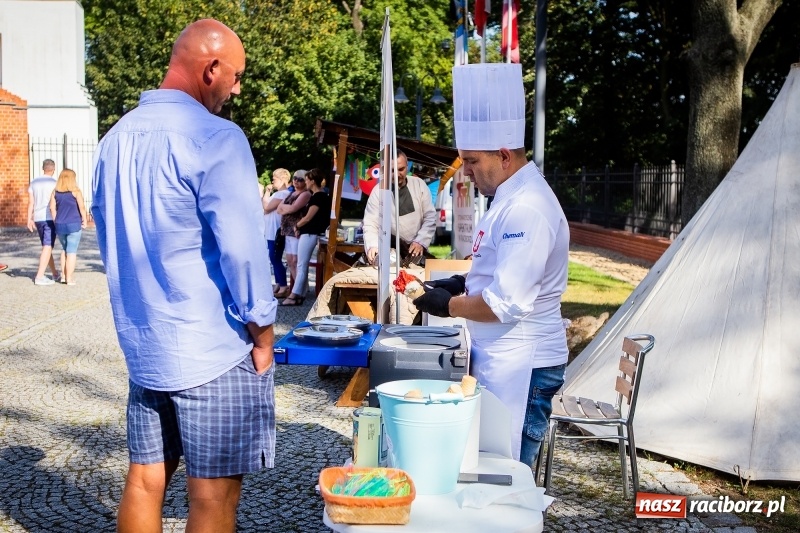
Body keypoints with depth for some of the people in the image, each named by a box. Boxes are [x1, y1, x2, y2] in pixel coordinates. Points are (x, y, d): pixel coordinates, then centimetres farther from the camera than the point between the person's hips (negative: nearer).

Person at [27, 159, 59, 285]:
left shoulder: (34, 182, 9)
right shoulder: (54, 183, -6)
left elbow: (31, 202, 7)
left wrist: (29, 219, 9)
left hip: (38, 218, 6)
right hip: (50, 218, -6)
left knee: (47, 246, 18)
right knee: (47, 247, -8)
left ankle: (54, 273, 28)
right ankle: (40, 276, -16)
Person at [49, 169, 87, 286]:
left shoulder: (55, 192, 5)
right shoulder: (76, 191, -7)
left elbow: (52, 208, 4)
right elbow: (82, 207, -10)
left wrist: (56, 222, 12)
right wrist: (84, 220, 1)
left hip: (60, 225, 4)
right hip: (74, 224, -4)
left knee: (64, 249, 20)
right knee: (72, 251, 1)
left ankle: (64, 276, 20)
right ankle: (69, 278, 0)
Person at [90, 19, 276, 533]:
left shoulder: (117, 138, 8)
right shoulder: (215, 138, -16)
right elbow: (241, 248, -19)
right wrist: (263, 332, -7)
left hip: (142, 344, 7)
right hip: (214, 349, -7)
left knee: (144, 480, 15)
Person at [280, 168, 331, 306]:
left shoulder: (318, 197, -14)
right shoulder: (320, 195, 15)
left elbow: (308, 218, -15)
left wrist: (297, 225, 0)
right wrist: (300, 227, 7)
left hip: (309, 234, -10)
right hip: (308, 233, 10)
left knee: (301, 265, -9)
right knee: (302, 265, 9)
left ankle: (294, 296, -8)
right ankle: (300, 294, 11)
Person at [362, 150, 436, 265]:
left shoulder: (419, 184, 0)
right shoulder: (378, 191, -6)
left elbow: (430, 217, 1)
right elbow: (370, 224, -11)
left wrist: (421, 242, -13)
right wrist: (372, 246, -30)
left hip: (416, 249, 2)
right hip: (390, 250, -1)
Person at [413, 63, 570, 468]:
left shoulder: (526, 209, -21)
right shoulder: (513, 198, 12)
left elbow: (508, 304, -25)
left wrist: (450, 305, -12)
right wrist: (460, 284, 8)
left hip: (519, 367, -10)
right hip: (502, 359, 10)